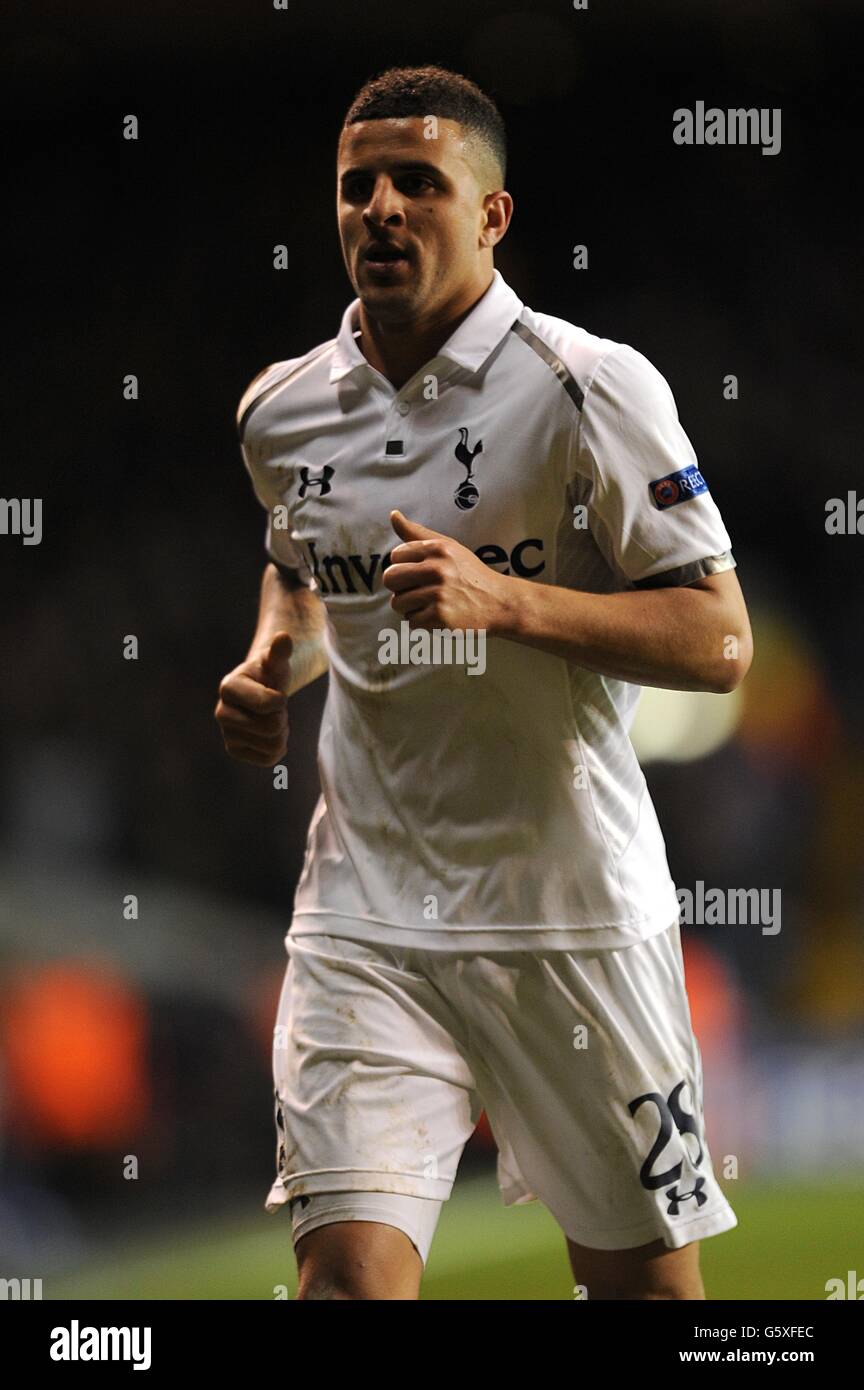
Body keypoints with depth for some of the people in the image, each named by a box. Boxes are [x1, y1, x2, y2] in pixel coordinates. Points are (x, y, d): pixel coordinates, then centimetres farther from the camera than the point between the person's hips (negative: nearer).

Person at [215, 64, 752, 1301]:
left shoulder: (590, 388, -9)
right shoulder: (282, 411, 7)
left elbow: (719, 641, -11)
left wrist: (504, 602, -24)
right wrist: (273, 665, 6)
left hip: (573, 911, -3)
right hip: (365, 911, 3)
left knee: (643, 1277, 8)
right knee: (349, 1264, -14)